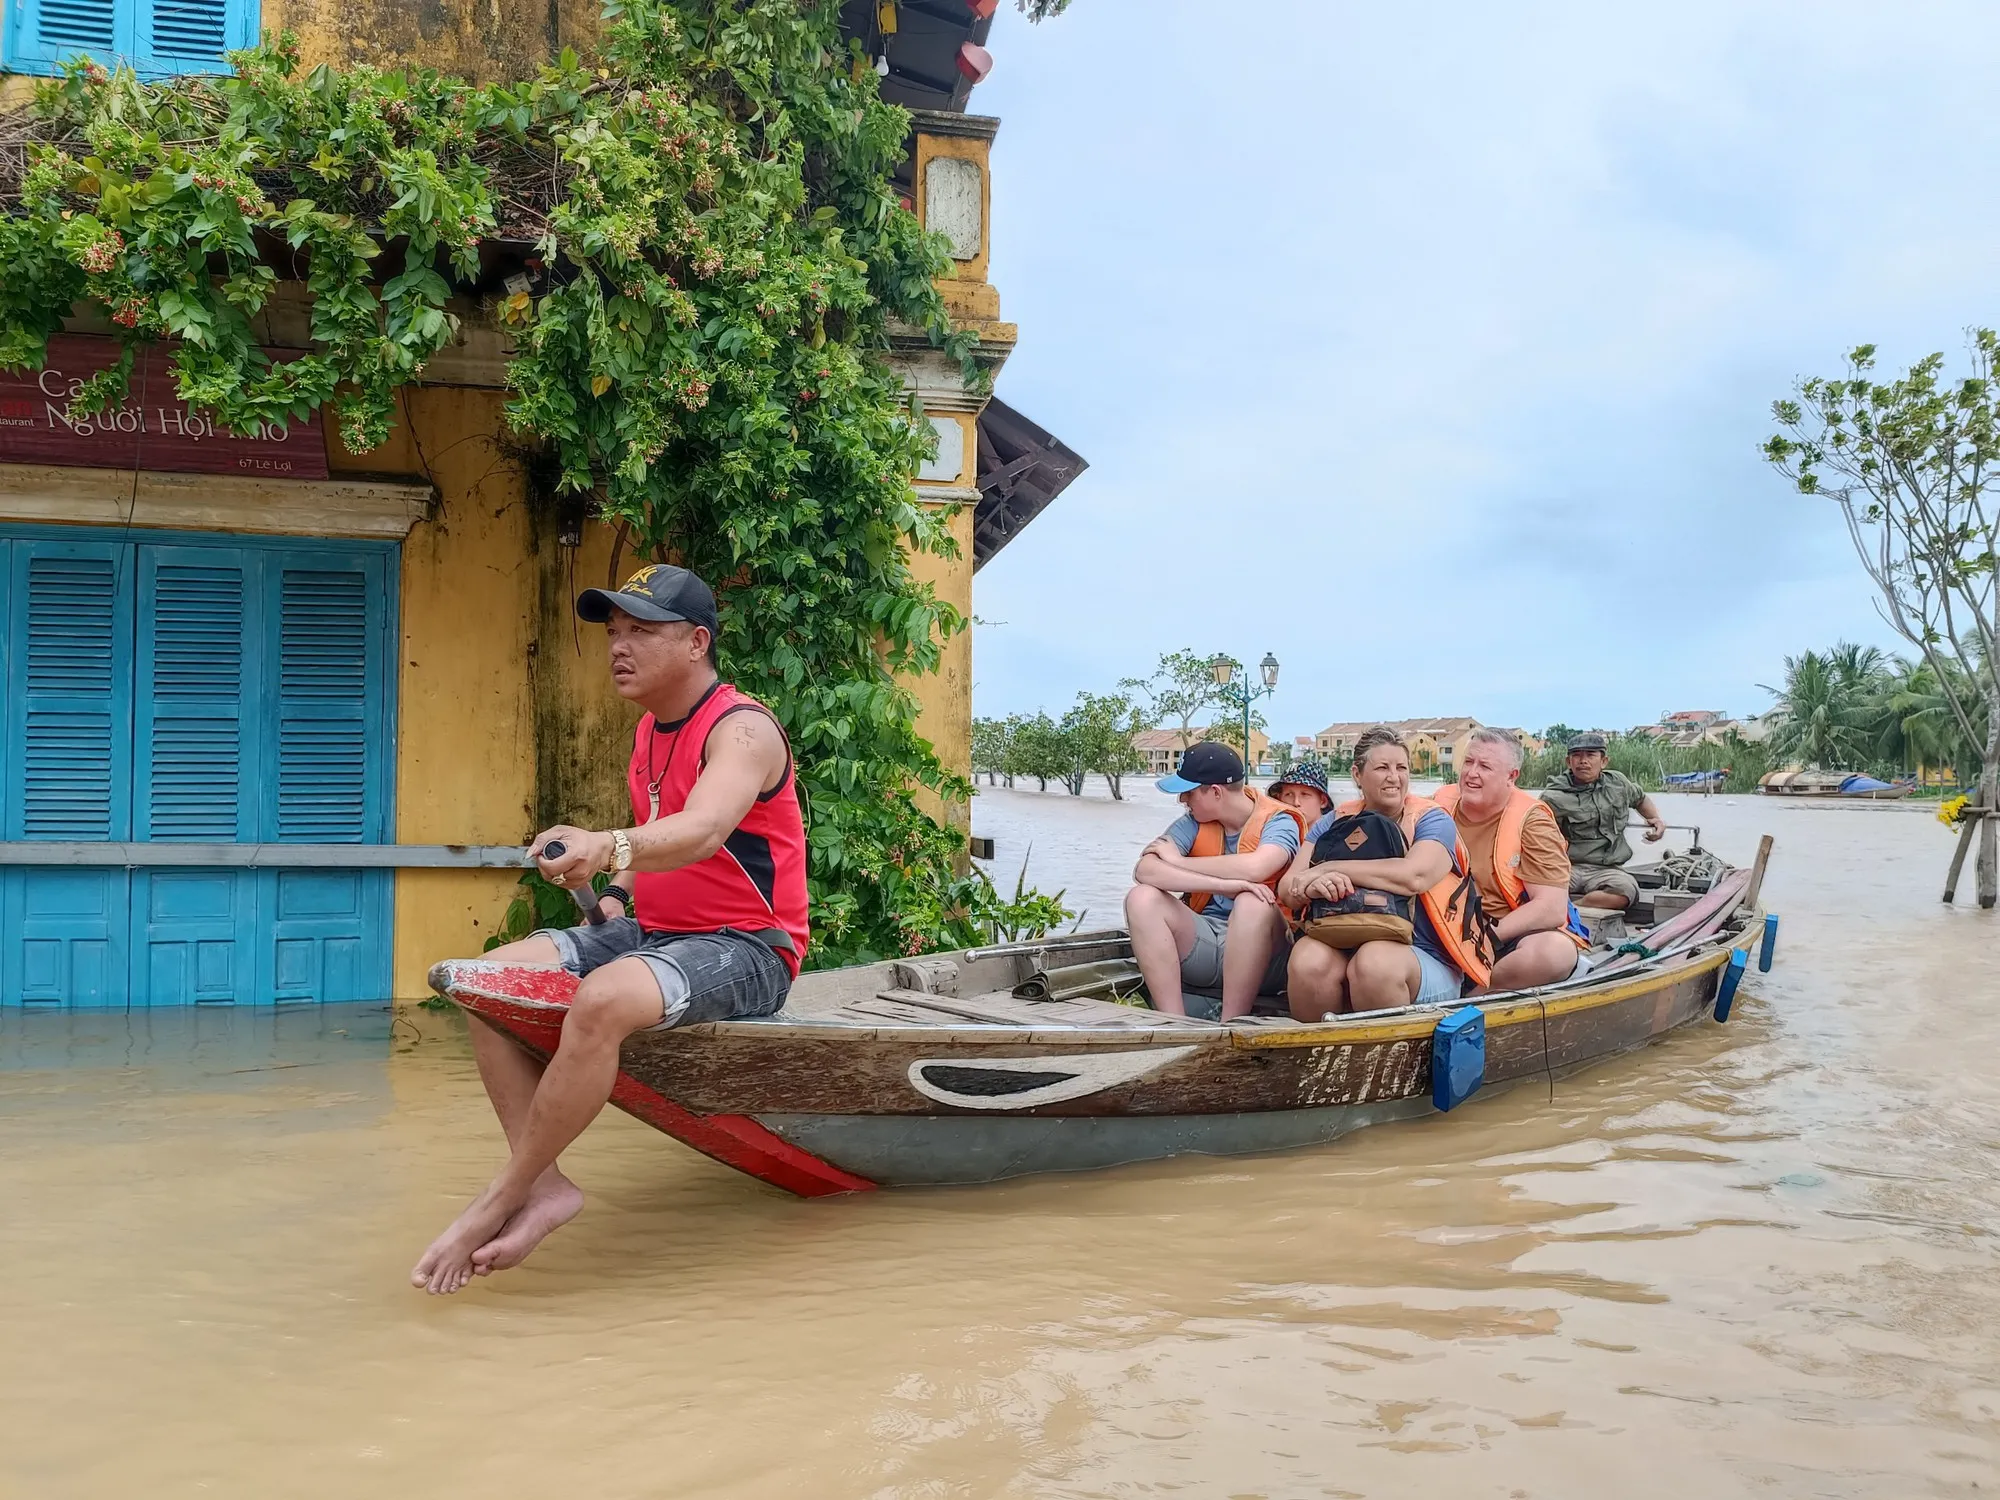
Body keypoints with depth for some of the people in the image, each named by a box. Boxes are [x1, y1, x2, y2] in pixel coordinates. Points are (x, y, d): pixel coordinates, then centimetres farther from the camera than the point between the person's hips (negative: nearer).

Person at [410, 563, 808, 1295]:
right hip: (651, 931, 9)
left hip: (743, 950, -9)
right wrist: (623, 892, 9)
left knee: (602, 1000, -36)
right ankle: (546, 1185, -15)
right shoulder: (650, 732, 13)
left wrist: (608, 848, -54)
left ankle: (500, 1200, -21)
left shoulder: (743, 730, -15)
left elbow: (702, 831, -36)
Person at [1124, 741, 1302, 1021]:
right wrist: (1224, 885, -27)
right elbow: (1144, 870, -13)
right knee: (1142, 898, -19)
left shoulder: (1276, 821, -5)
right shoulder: (1194, 822, 5)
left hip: (1257, 948, -4)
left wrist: (1176, 860, -14)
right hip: (1201, 944, 4)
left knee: (1253, 902, -33)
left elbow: (1254, 869, -28)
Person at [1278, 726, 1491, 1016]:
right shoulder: (1336, 822, 13)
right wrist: (1313, 887, -22)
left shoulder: (1432, 820, 2)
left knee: (1376, 960, -36)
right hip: (1341, 949, 2)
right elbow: (1287, 888, 4)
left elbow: (1414, 876, -20)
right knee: (1308, 958, -31)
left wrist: (1328, 868, -14)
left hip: (1424, 960, -2)